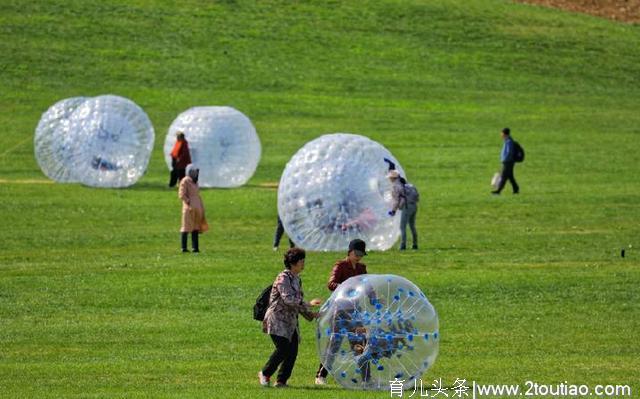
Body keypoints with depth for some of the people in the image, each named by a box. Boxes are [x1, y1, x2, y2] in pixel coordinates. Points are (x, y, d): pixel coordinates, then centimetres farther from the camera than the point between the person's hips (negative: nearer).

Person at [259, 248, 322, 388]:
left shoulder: (297, 279, 15)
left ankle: (281, 381, 7)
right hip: (278, 320, -8)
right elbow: (288, 299, -24)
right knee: (283, 348, -18)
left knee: (292, 352, -1)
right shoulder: (283, 278, -12)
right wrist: (309, 304, -26)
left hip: (291, 322, 8)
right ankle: (265, 374, 1)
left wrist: (310, 314, 9)